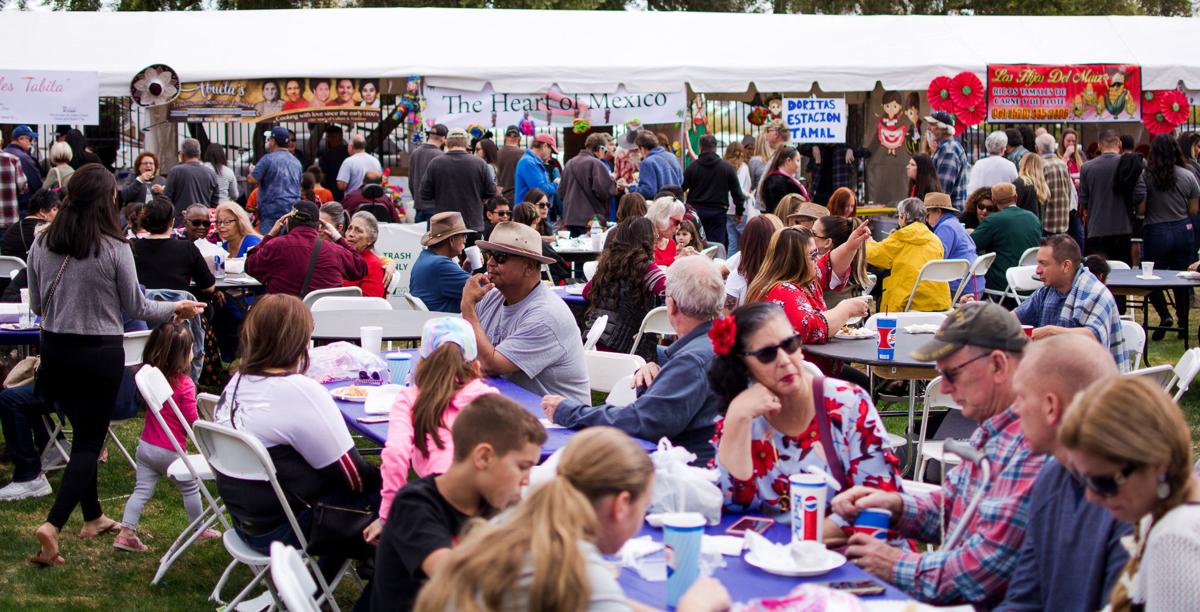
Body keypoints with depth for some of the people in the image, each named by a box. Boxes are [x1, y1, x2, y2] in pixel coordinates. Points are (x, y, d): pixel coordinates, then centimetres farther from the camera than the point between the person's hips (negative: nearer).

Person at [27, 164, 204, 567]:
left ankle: (93, 517, 31)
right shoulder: (114, 249, -15)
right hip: (99, 352, -5)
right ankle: (53, 525, -13)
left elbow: (36, 305, 8)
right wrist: (176, 309, 13)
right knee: (89, 441, 2)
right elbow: (136, 308, -5)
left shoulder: (42, 244, -3)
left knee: (83, 433, 20)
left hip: (54, 348, 5)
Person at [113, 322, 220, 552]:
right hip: (171, 451, -5)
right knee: (190, 489, 15)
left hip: (146, 445, 5)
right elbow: (192, 421, -15)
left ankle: (125, 533, 0)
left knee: (142, 490, 8)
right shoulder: (184, 384, -19)